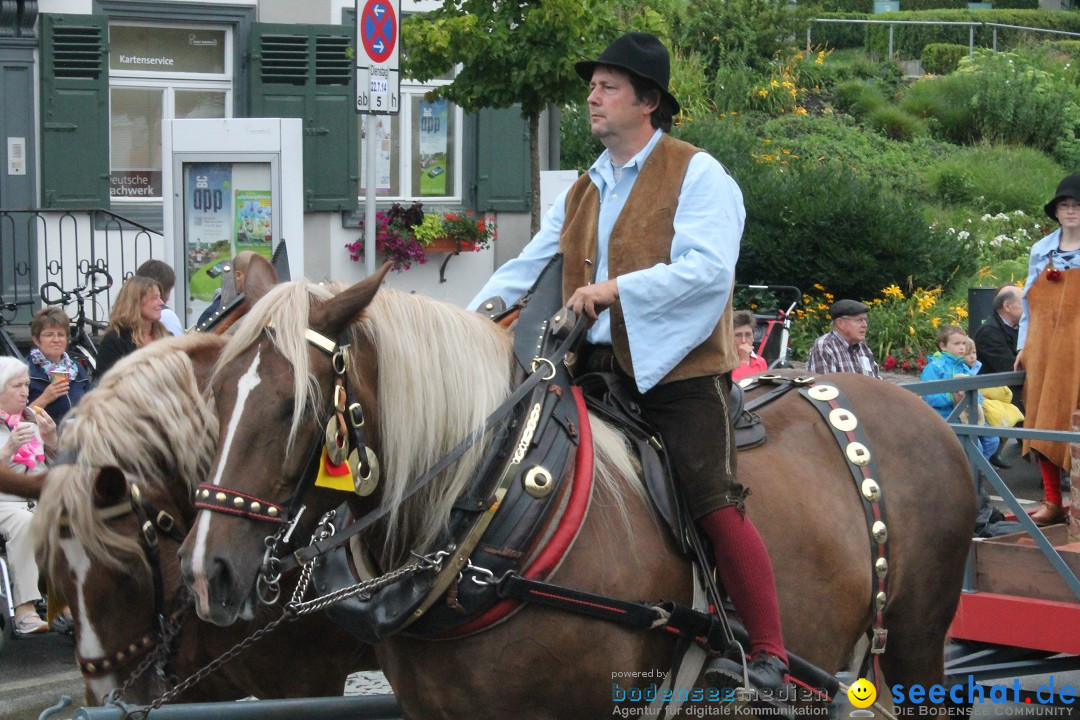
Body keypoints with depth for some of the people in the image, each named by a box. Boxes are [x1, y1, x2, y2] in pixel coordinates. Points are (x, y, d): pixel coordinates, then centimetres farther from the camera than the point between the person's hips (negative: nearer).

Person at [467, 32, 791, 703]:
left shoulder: (697, 176, -4)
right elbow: (528, 269, 18)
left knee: (715, 503, -14)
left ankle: (770, 656, -10)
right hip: (599, 370, 7)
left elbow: (708, 269, -19)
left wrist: (617, 287, -23)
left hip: (678, 370, -7)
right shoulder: (583, 191, 18)